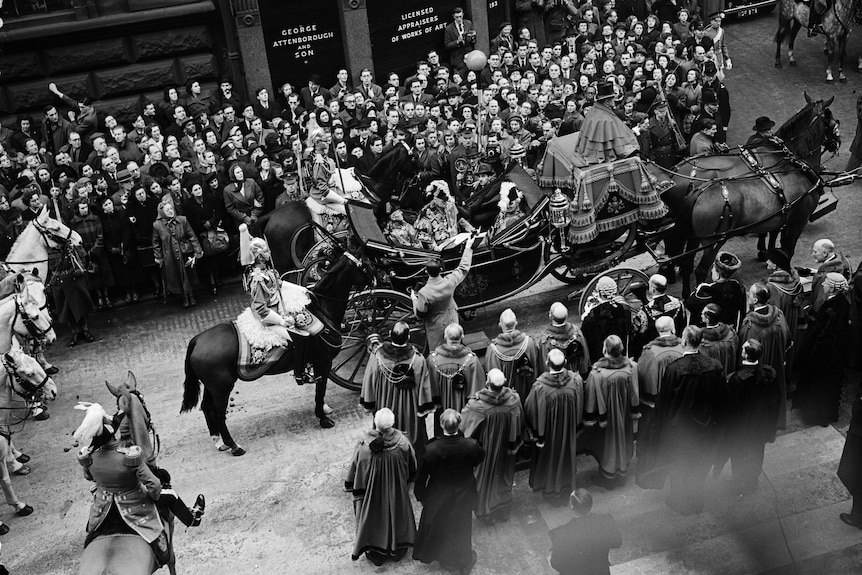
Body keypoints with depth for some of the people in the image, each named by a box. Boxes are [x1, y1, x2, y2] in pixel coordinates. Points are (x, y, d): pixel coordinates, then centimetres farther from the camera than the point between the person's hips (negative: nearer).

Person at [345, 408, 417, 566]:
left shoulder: (364, 445, -29)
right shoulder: (402, 443, -26)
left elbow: (355, 470, -15)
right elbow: (412, 469, -8)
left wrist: (353, 488, 4)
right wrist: (406, 481, 12)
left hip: (372, 493, -1)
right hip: (398, 492, 1)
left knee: (374, 519, 23)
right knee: (397, 515, 26)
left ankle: (376, 554, 41)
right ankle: (397, 550, 46)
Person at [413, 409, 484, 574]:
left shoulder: (431, 449, -30)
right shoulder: (471, 446, -29)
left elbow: (421, 476, -17)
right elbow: (481, 457, -3)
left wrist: (421, 496, 2)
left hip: (437, 498, 0)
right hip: (463, 498, 0)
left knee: (436, 527, 28)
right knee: (461, 529, 25)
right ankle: (462, 561, 47)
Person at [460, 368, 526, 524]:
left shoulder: (478, 404, -33)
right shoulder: (513, 399, -24)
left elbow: (465, 425, -19)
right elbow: (519, 426, -8)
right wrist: (514, 444, 7)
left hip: (486, 448, -2)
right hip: (506, 449, 2)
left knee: (486, 478, 22)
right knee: (504, 478, 26)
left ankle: (486, 514, 40)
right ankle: (504, 511, 45)